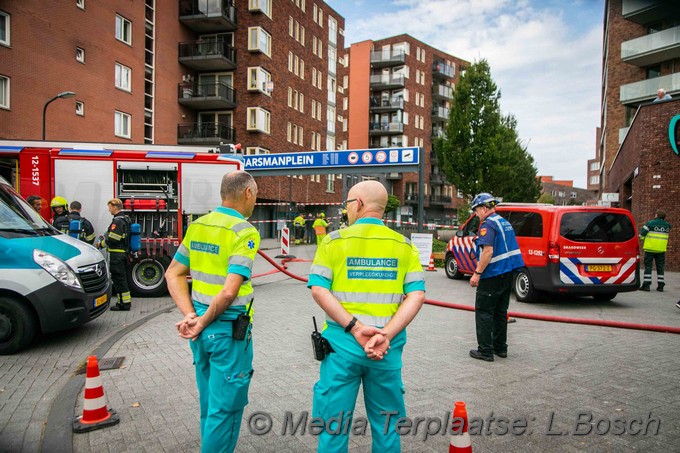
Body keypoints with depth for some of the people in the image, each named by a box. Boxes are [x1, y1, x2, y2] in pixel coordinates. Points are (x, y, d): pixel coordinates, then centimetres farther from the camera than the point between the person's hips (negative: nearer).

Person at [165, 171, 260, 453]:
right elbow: (229, 292, -25)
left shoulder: (197, 226, 5)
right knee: (226, 407, 8)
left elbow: (173, 274, 6)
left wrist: (190, 316, -2)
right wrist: (203, 323, -12)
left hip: (201, 328, 8)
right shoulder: (245, 232, -17)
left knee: (209, 402, 23)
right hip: (229, 330, -7)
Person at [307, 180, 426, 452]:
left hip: (342, 342, -2)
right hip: (388, 347, 2)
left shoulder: (334, 240, -1)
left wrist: (355, 328, -15)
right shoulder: (404, 245, 5)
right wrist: (386, 334, -13)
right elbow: (417, 294, -6)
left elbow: (319, 289, -10)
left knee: (333, 422, 12)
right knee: (387, 424, 18)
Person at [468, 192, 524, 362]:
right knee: (500, 312, 16)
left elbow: (488, 251, -24)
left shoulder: (488, 224, -15)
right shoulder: (505, 223, 15)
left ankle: (485, 351, 1)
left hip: (493, 276, -9)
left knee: (483, 312, -1)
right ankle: (500, 348, 23)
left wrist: (477, 273, -21)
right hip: (508, 274, 9)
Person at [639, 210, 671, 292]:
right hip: (661, 249, 4)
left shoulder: (651, 223, -9)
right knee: (660, 267, 10)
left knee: (648, 266, 0)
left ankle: (646, 285, -3)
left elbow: (642, 234, -8)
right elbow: (667, 233, 20)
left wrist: (644, 238, 10)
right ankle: (660, 286, 12)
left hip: (650, 248, -4)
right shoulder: (667, 225, 5)